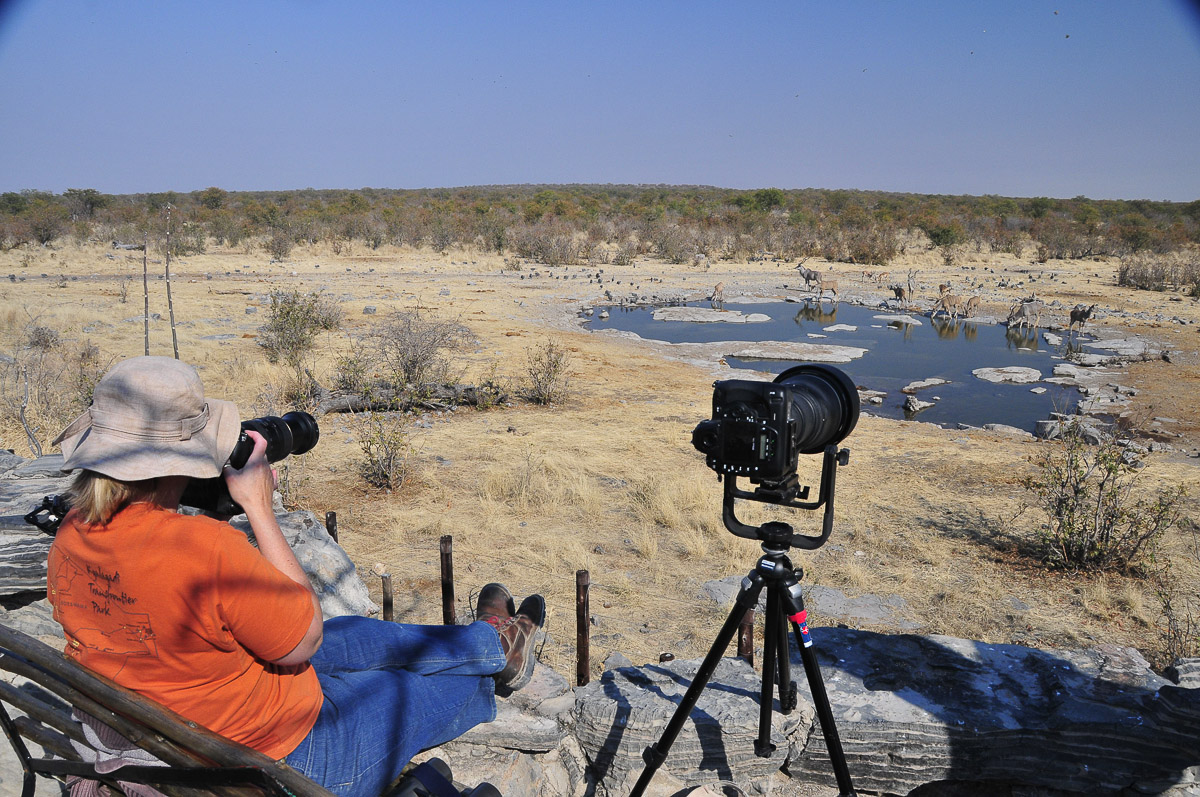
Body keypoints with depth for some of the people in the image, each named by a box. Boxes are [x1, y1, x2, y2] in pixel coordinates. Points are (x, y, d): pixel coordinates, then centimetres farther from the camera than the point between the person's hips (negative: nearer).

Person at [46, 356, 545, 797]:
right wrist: (259, 506, -23)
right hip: (281, 757, -8)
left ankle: (494, 641, 50)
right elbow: (306, 639, -24)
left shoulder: (70, 533, -11)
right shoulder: (203, 547, -39)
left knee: (364, 636, 26)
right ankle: (498, 644, 52)